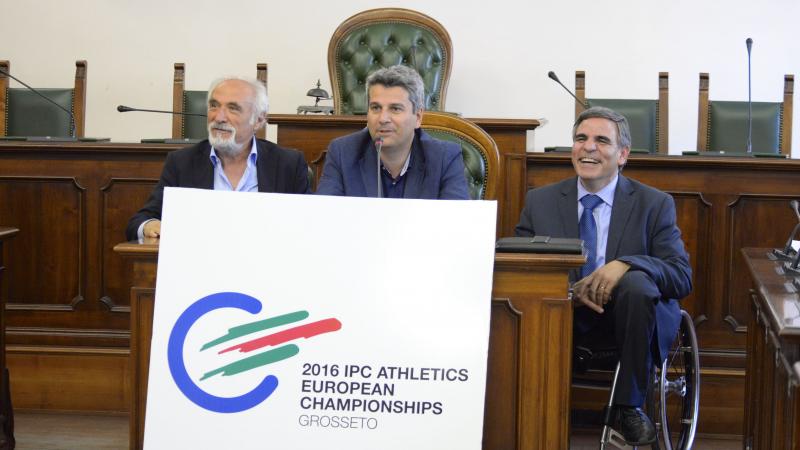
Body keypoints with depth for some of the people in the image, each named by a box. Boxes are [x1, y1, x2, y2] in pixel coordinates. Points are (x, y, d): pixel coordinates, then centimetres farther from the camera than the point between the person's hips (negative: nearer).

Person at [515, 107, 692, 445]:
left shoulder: (654, 204, 4)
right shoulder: (540, 201, 10)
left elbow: (682, 276, -5)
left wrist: (626, 264, -25)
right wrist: (568, 289, -18)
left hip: (624, 317, 0)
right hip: (565, 320, 0)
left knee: (636, 283, -34)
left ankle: (629, 406, -17)